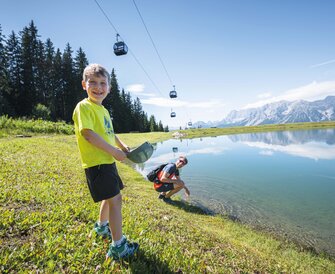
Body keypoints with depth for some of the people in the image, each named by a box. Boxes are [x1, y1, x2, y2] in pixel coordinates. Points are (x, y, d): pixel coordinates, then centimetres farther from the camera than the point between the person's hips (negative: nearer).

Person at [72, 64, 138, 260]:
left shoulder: (103, 110, 15)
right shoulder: (84, 107, -13)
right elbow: (88, 133, -24)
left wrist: (122, 145, 8)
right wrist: (114, 151, -21)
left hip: (108, 162, 10)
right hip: (97, 164, -9)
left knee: (109, 198, 23)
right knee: (115, 200, -6)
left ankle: (102, 226, 47)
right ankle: (118, 246, 7)